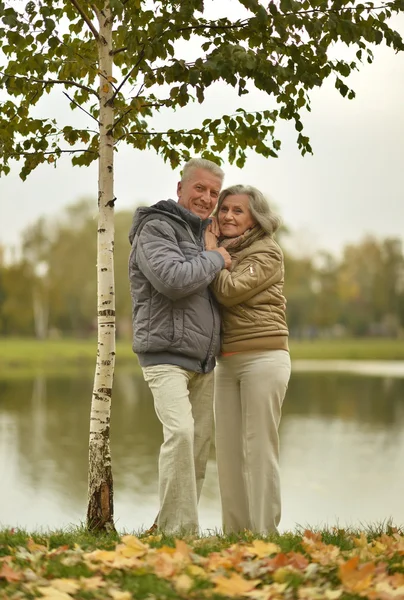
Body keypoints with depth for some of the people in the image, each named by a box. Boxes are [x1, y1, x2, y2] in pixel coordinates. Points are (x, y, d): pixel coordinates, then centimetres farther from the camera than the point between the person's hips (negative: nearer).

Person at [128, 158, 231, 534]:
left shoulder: (203, 234, 20)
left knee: (200, 442, 7)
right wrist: (215, 259, -11)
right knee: (180, 432, -24)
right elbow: (172, 278, -24)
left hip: (203, 361, 9)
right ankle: (176, 529, -22)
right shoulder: (156, 228, -6)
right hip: (166, 356, -9)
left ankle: (175, 524, 15)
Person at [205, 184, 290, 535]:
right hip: (228, 361, 7)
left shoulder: (267, 253, -5)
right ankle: (234, 533, 12)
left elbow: (230, 290, -17)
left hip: (263, 358, -7)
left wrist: (212, 253, -6)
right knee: (228, 450, 5)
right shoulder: (223, 252, 18)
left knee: (259, 448, -7)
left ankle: (263, 534, -2)